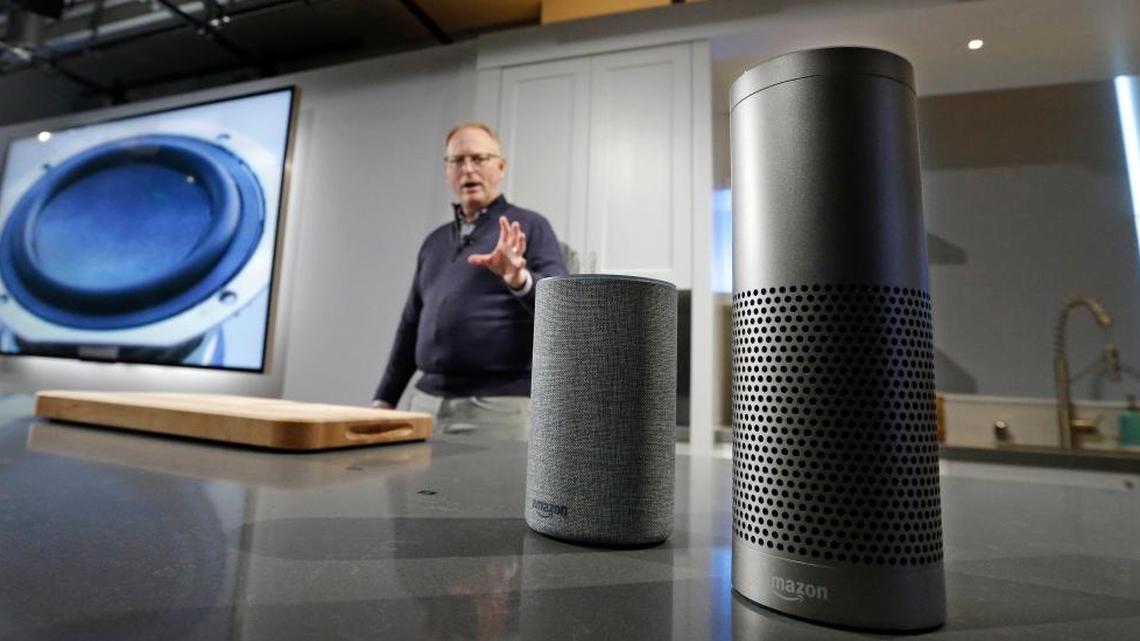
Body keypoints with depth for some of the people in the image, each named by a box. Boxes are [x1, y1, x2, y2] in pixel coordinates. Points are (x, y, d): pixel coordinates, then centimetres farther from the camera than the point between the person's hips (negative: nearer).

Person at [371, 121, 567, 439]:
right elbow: (410, 326, 18)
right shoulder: (435, 241, 16)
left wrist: (520, 280, -31)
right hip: (427, 399, 5)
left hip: (498, 404, -5)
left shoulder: (528, 227, -1)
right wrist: (384, 400, 14)